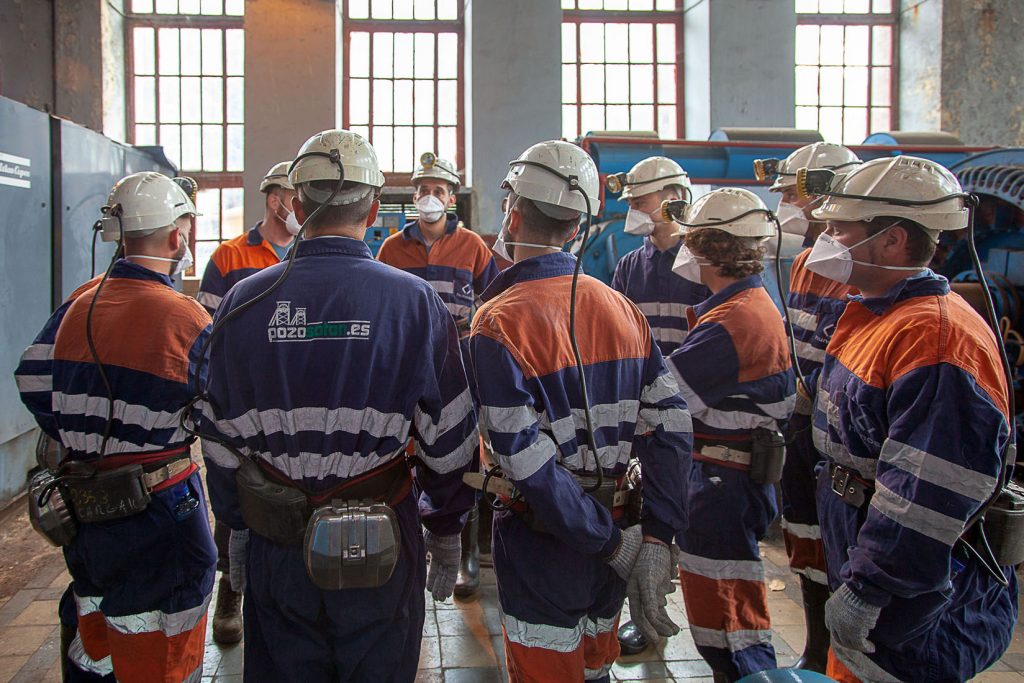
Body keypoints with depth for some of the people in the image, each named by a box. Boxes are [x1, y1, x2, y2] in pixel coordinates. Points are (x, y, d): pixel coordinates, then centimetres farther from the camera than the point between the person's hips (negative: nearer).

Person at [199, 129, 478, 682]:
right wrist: (446, 531, 7)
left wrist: (237, 526, 16)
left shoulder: (243, 302, -5)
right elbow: (450, 439, -7)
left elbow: (221, 439, 2)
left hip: (276, 550, 2)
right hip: (382, 551, -1)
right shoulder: (415, 302, -11)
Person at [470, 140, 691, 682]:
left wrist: (613, 540, -14)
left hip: (541, 549, -5)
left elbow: (529, 464, -24)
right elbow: (669, 429, -5)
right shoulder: (623, 308, -1)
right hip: (613, 527, 6)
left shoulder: (498, 322, -18)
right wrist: (654, 541, -6)